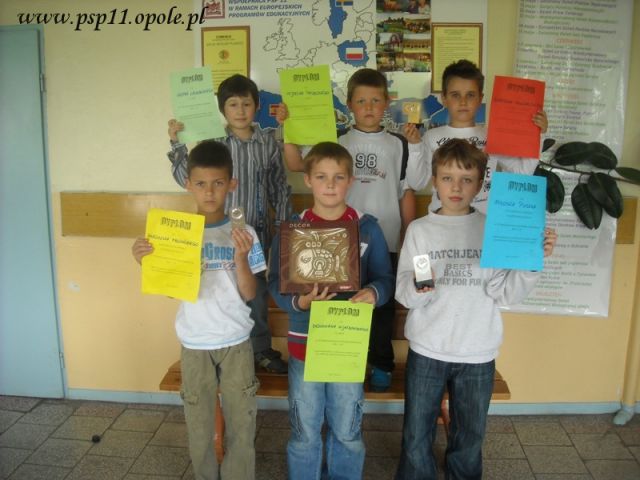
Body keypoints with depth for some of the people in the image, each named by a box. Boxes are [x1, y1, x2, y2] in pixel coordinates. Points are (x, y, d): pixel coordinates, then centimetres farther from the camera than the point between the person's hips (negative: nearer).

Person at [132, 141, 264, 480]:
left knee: (241, 424, 9)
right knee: (198, 427, 14)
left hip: (236, 343, 0)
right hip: (194, 345, 1)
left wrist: (241, 257, -24)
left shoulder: (244, 233, -6)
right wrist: (147, 263, -17)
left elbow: (249, 294, -8)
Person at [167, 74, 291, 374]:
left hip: (258, 232, 2)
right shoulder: (214, 142, -6)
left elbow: (279, 187, 6)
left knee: (258, 293, 15)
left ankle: (261, 350, 32)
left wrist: (283, 223, 5)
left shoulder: (268, 143, 1)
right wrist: (177, 144, -15)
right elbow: (187, 178, -8)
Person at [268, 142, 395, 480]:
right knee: (304, 433, 15)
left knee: (347, 431, 16)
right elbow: (276, 283, -6)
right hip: (304, 343, 0)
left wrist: (373, 293, -23)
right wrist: (299, 302, -25)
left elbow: (385, 278, -1)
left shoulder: (368, 228, -2)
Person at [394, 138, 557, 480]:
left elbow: (506, 293, -8)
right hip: (426, 350, 0)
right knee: (416, 438, 12)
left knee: (469, 439, 19)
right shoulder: (419, 230, -3)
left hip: (478, 354, 1)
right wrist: (417, 289, -30)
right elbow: (403, 294, -9)